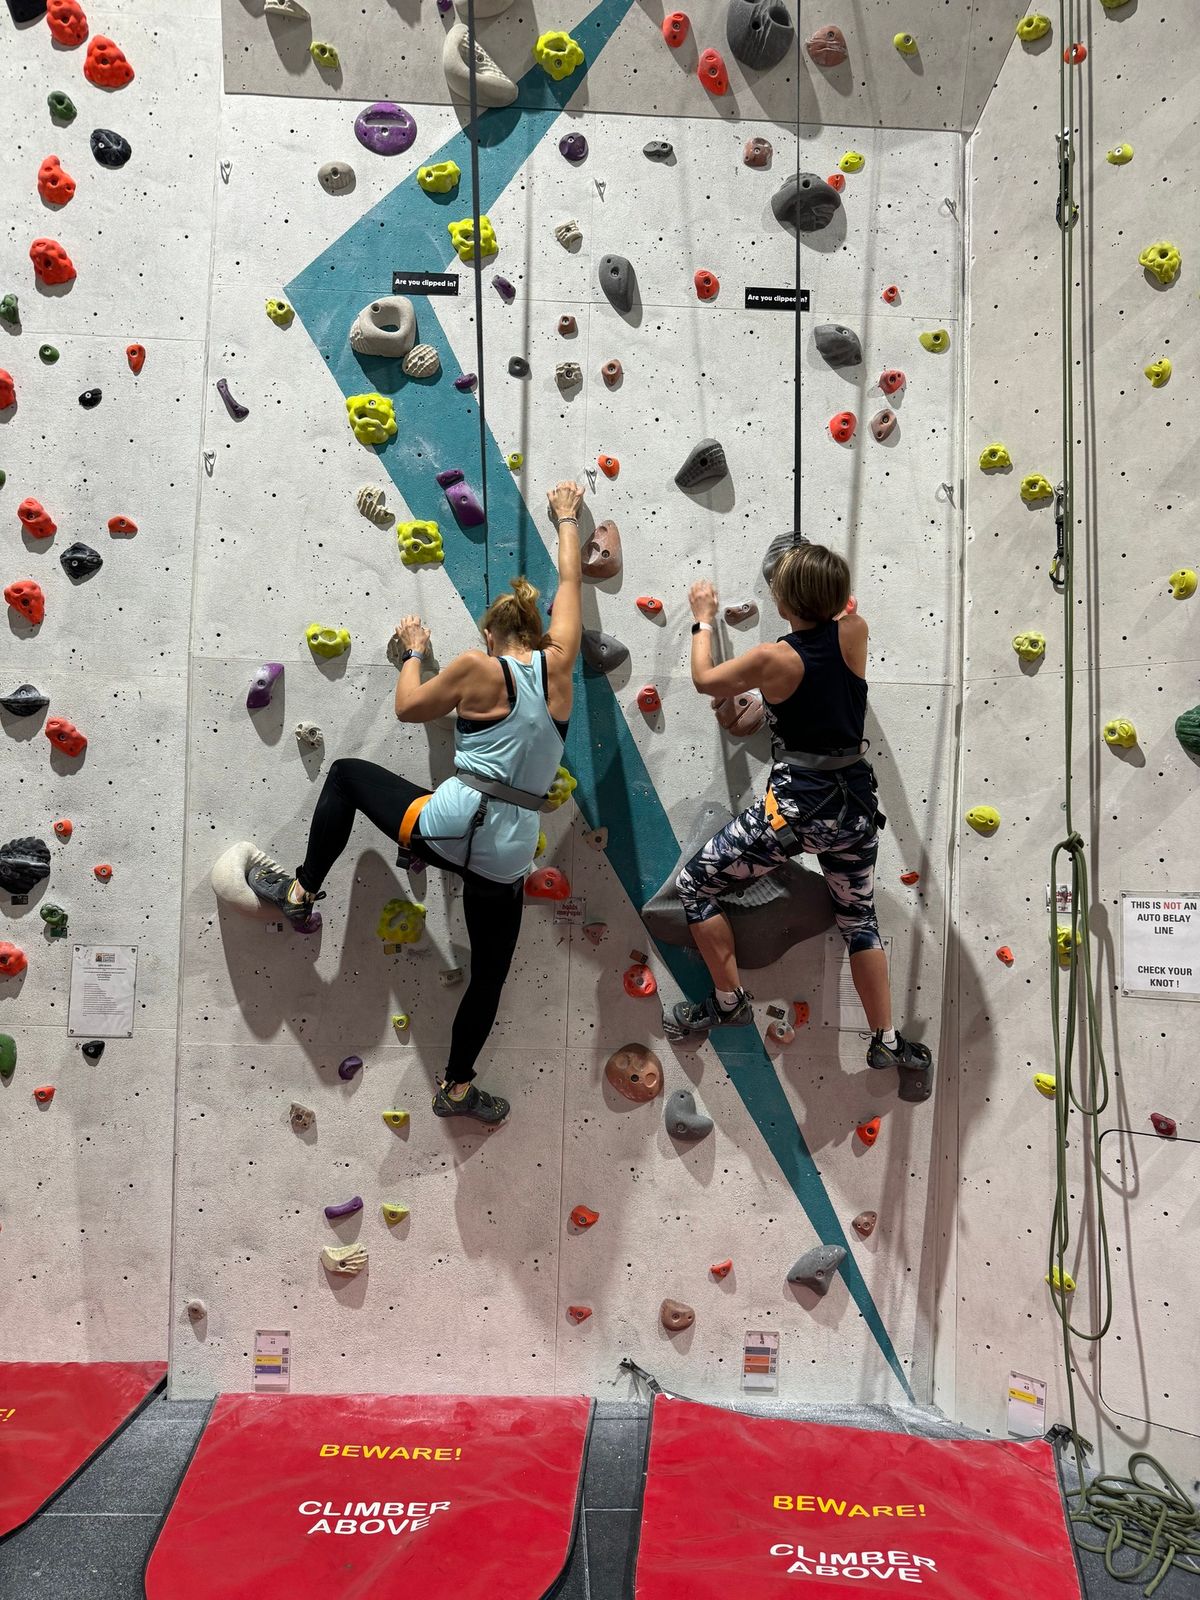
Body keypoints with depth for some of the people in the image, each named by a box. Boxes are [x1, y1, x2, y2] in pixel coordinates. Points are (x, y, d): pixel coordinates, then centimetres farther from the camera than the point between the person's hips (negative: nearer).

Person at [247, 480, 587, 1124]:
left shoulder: (477, 668, -3)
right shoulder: (557, 664, 5)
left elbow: (409, 708, 10)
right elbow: (570, 581, 20)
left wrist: (413, 652, 27)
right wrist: (566, 517, 33)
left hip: (450, 827, -3)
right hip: (508, 855, 4)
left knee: (346, 774, 22)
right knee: (489, 973, 21)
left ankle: (301, 891, 25)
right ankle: (458, 1088, 33)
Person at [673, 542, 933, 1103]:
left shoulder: (773, 658, -13)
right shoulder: (854, 633, -3)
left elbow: (704, 679, 6)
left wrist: (703, 620, 20)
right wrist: (821, 578, 33)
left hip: (795, 807, -5)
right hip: (855, 805, 6)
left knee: (694, 886, 12)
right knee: (859, 919, 24)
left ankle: (729, 1000, 20)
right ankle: (888, 1043, 29)